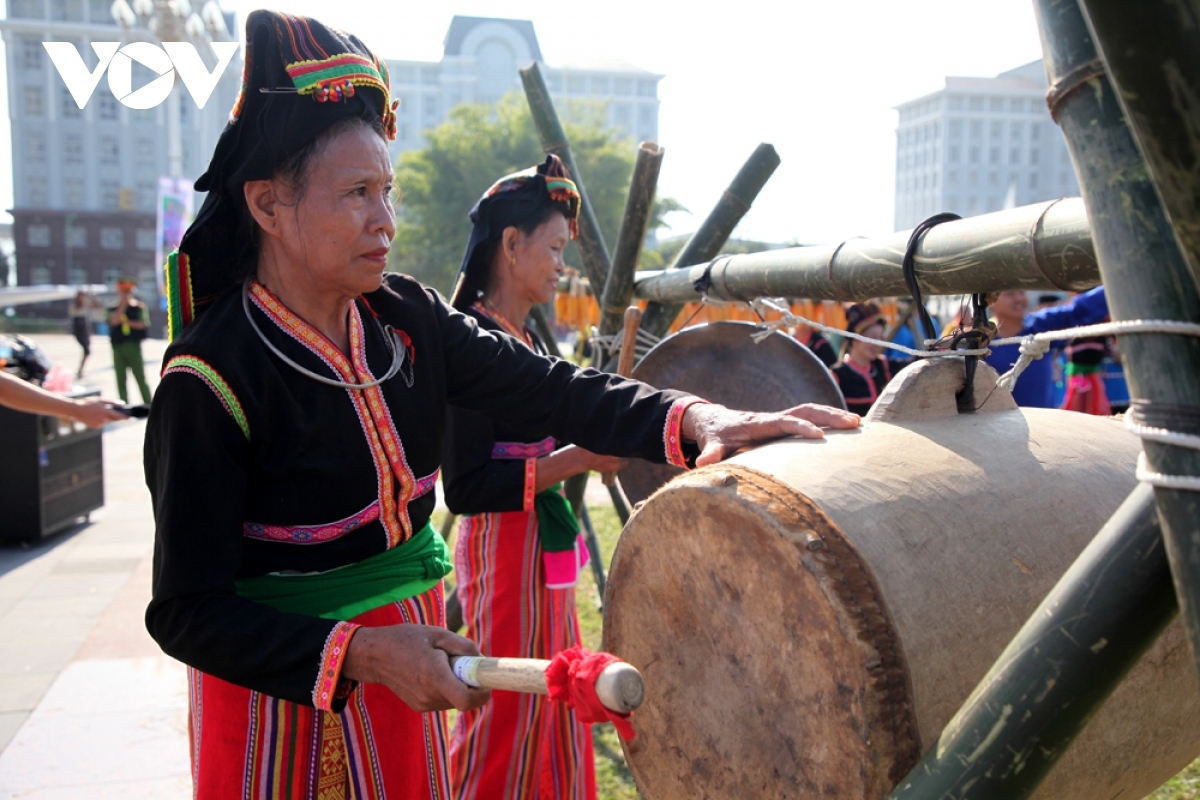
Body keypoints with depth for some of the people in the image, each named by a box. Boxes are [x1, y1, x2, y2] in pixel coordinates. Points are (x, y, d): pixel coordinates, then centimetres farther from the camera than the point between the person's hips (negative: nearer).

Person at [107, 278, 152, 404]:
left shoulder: (139, 306, 3)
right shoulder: (113, 309, 8)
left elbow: (142, 324, -6)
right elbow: (114, 320, -11)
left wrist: (126, 321, -13)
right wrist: (123, 304, -10)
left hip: (134, 346, -2)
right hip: (118, 347, 2)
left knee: (141, 379, -2)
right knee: (121, 381, 6)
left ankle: (149, 406, 5)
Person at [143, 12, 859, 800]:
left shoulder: (404, 316, -6)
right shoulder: (212, 379, -22)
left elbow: (547, 388, -12)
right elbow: (188, 611, -20)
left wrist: (692, 418, -28)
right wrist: (358, 653, -31)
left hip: (407, 640, 5)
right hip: (283, 688, -5)